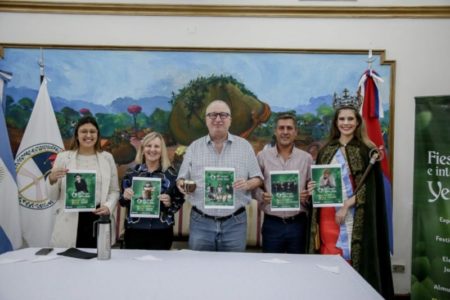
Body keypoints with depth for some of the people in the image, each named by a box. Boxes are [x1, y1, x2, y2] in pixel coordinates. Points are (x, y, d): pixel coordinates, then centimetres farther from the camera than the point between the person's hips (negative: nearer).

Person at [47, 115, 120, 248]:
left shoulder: (107, 157, 8)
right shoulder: (63, 157, 5)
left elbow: (114, 191, 9)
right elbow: (53, 196, 6)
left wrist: (108, 206, -10)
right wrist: (52, 179, -13)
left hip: (99, 219, 1)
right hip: (71, 222, -1)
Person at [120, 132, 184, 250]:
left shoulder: (170, 173, 1)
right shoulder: (132, 172, 3)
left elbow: (179, 200, 6)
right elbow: (123, 201, 10)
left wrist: (170, 202, -14)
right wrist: (125, 196, -11)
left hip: (162, 231, 0)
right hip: (135, 230, 1)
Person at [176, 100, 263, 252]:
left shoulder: (244, 146, 4)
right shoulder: (194, 148, 5)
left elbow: (257, 178, 6)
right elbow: (181, 179, 7)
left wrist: (248, 184, -15)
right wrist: (182, 184, -15)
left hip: (235, 222, 0)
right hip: (201, 222, 1)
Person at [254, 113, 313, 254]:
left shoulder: (306, 158, 5)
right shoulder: (263, 156, 2)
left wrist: (308, 196, -12)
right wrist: (262, 196, -16)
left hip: (298, 223, 1)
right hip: (272, 224, -1)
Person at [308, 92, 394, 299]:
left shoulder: (367, 150, 0)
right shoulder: (327, 150, 11)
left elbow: (369, 187, -6)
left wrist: (347, 205, -15)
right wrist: (312, 187, -5)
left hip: (353, 216, -3)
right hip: (327, 213, 3)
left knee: (352, 259, -2)